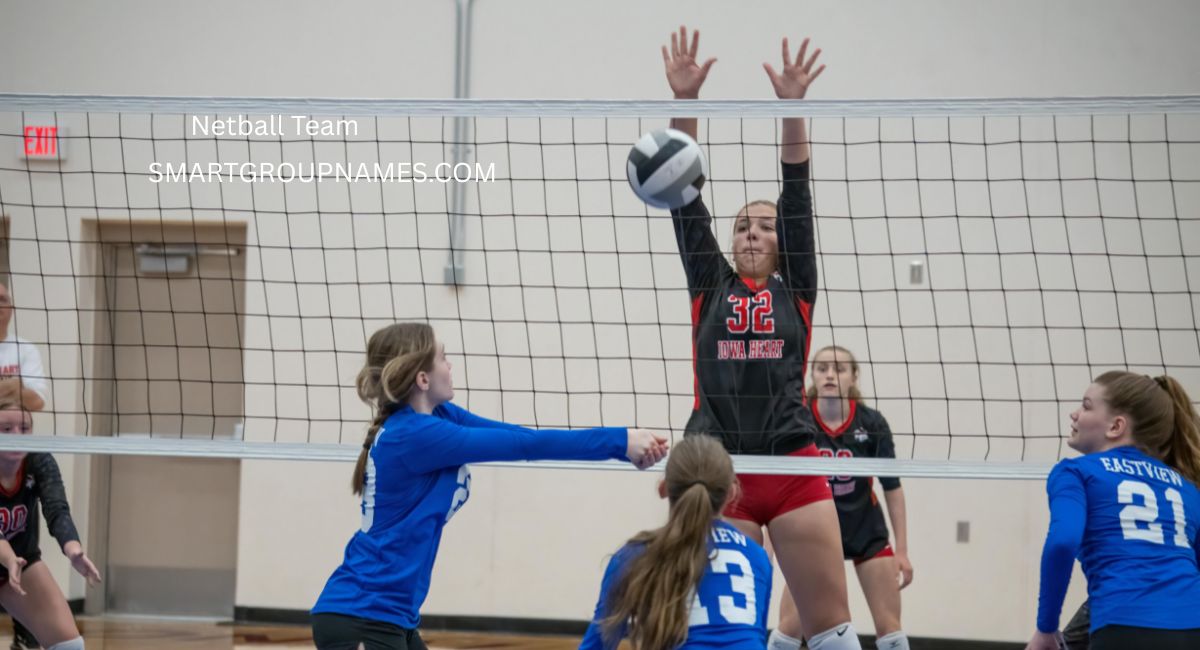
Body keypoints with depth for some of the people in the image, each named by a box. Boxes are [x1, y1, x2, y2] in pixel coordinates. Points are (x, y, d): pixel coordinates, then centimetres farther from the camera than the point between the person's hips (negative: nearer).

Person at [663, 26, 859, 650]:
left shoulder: (795, 290, 10)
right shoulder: (710, 287, 12)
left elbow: (797, 194, 1)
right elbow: (686, 202, 4)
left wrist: (792, 106, -8)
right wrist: (685, 98, -5)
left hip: (794, 472, -1)